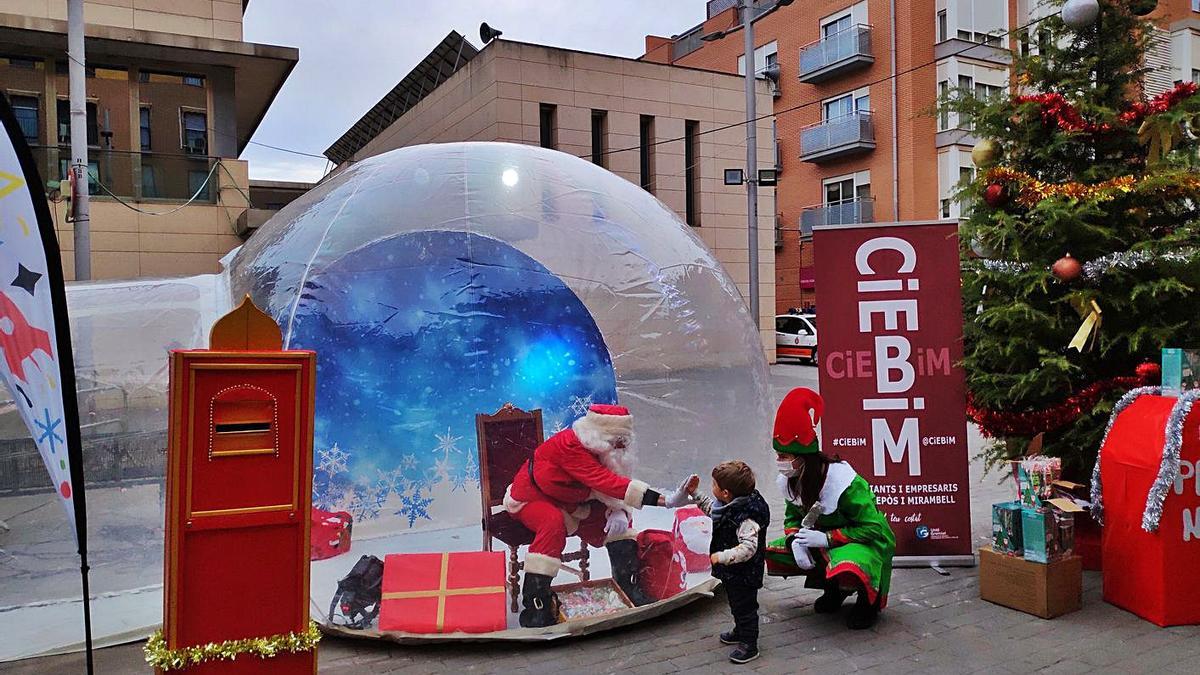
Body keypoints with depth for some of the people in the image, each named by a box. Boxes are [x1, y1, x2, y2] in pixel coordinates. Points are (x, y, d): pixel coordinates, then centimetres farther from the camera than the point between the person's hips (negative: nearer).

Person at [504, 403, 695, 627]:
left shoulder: (600, 447, -8)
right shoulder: (570, 445, -35)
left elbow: (610, 483, -2)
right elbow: (605, 482, -44)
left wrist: (617, 510, -27)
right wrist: (662, 500, -50)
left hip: (569, 503, 8)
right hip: (531, 498, -8)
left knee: (620, 516, -4)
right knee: (554, 523, -38)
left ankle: (628, 586, 1)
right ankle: (534, 606, -33)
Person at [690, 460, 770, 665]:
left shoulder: (746, 517, -34)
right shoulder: (732, 504, -4)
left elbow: (748, 548, -37)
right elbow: (714, 510, 17)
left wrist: (721, 556, -35)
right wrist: (696, 495, 11)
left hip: (743, 573, -10)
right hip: (732, 571, 10)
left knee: (744, 606, 7)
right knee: (735, 603, 27)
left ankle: (749, 645, 24)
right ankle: (740, 632, 48)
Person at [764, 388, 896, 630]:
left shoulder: (843, 481, -31)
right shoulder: (789, 480, -10)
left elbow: (873, 528, -26)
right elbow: (792, 516, 6)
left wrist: (827, 538, -29)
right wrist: (795, 540, -17)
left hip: (867, 541, -7)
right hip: (823, 542, 8)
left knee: (846, 573, -40)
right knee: (772, 554, -9)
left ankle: (868, 598, 0)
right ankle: (835, 589, 12)